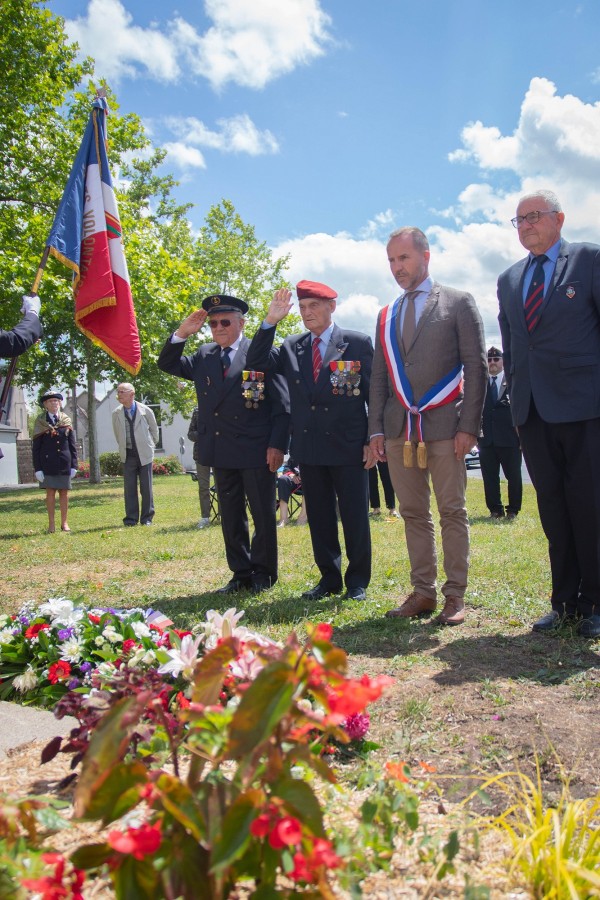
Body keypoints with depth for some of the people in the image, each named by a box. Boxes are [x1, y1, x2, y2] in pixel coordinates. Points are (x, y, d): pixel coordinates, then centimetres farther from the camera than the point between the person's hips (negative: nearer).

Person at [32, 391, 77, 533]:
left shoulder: (66, 421, 8)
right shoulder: (40, 422, 3)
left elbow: (72, 445, 9)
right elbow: (35, 447, 2)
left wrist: (74, 465, 3)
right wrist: (37, 468, -5)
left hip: (64, 463, 2)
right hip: (47, 463, -2)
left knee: (64, 492, 5)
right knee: (50, 492, 1)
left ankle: (64, 523, 13)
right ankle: (51, 524, 8)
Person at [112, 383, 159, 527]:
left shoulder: (145, 410, -5)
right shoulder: (116, 413, 0)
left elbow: (154, 429, 9)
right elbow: (117, 434, 14)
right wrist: (123, 447, 14)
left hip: (144, 454, -1)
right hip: (128, 455, 1)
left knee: (146, 488, 3)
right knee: (129, 488, 2)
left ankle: (147, 518, 12)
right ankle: (131, 519, 10)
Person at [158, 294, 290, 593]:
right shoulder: (204, 356, 12)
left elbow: (282, 404, -7)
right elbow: (167, 365, 12)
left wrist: (277, 445, -14)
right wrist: (181, 334, -3)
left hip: (256, 451, -5)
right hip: (220, 452, 5)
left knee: (263, 515, 5)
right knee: (230, 518, 12)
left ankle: (263, 574, 19)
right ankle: (240, 574, 24)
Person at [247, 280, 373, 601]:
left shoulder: (358, 343, 0)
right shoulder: (291, 347, 10)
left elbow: (374, 393, 0)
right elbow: (256, 362, 0)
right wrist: (270, 321, -9)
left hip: (348, 446, -4)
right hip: (309, 446, 4)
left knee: (355, 516, 3)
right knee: (319, 517, 11)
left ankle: (358, 581, 16)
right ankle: (329, 578, 24)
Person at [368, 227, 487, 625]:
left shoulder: (459, 303, 4)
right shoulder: (387, 316, 17)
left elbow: (477, 368, -2)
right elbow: (379, 377, 15)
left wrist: (469, 426, -10)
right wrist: (376, 430, 6)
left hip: (444, 426, -4)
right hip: (399, 430, 4)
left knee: (453, 513, 0)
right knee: (414, 514, 6)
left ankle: (455, 595, 7)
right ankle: (423, 592, 14)